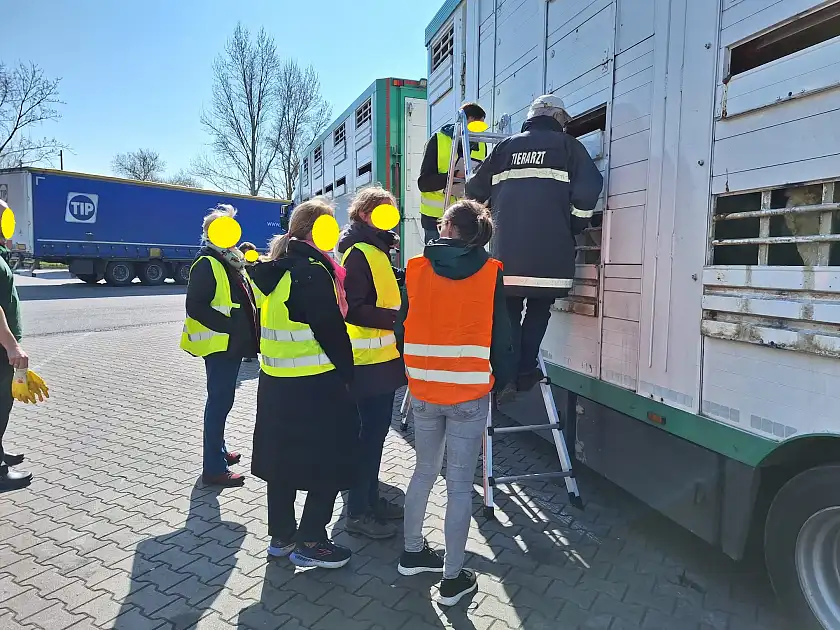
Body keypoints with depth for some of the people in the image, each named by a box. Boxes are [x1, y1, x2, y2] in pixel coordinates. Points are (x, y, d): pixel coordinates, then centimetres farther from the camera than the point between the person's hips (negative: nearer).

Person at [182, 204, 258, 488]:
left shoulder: (232, 262, 16)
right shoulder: (207, 264, -12)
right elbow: (195, 306, -20)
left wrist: (244, 333, 12)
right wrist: (226, 327, -22)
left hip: (233, 343, 9)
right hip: (219, 344, -9)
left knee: (222, 400, 18)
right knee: (220, 401, -5)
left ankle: (218, 450, 32)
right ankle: (214, 468, 3)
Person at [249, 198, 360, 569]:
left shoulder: (273, 270, 9)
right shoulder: (313, 272, -18)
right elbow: (331, 329, -19)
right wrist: (346, 372, -6)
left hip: (275, 382, 9)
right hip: (316, 386, -9)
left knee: (283, 455, 18)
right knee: (330, 461, 6)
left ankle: (281, 536, 31)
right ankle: (310, 542, 14)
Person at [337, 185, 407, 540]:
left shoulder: (376, 251, 17)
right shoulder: (359, 253, -14)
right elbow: (352, 310, -22)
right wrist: (396, 318, -25)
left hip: (382, 358, 10)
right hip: (370, 362, -10)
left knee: (376, 431, 16)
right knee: (369, 434, -2)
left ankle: (370, 498, 30)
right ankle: (357, 512, 11)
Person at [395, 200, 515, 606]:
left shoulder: (417, 269, -1)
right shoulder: (490, 274, -6)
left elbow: (403, 328, 5)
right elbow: (501, 336, -4)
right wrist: (501, 381, 12)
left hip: (423, 391, 3)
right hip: (470, 394, -2)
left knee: (424, 471, 21)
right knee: (460, 484, 6)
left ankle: (413, 553, 36)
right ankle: (453, 578, 18)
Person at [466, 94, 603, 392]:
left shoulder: (506, 147, 18)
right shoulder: (568, 146, 9)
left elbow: (475, 190, 18)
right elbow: (588, 189, -3)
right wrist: (574, 227, 10)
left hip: (506, 249, 2)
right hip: (548, 251, -2)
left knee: (509, 311, 8)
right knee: (538, 311, 10)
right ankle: (525, 372, 8)